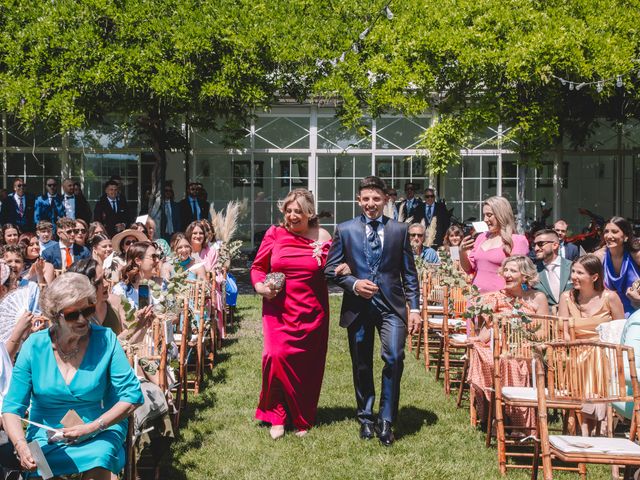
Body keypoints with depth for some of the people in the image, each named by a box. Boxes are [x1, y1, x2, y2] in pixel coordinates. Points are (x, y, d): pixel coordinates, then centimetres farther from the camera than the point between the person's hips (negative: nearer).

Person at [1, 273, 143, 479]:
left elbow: (131, 395, -5)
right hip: (46, 436, 2)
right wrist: (21, 446, -20)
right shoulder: (34, 346, -3)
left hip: (99, 433, -1)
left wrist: (93, 427, -17)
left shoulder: (106, 340, -6)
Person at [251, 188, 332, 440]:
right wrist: (261, 287, -10)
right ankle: (277, 415, 3)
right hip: (279, 309, 0)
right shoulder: (274, 234, 1)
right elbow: (257, 267, 9)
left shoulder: (323, 238, 1)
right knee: (276, 356, -16)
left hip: (312, 311, 1)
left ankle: (303, 420, 24)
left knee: (308, 365, 6)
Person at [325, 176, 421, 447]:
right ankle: (366, 418, 26)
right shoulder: (345, 230, 5)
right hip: (358, 305, 1)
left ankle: (386, 421, -2)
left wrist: (414, 308, 1)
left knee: (394, 358, -15)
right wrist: (354, 284, -12)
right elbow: (331, 268, 5)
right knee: (361, 365, 9)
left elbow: (409, 272, 7)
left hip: (391, 305, -1)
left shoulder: (400, 230, 7)